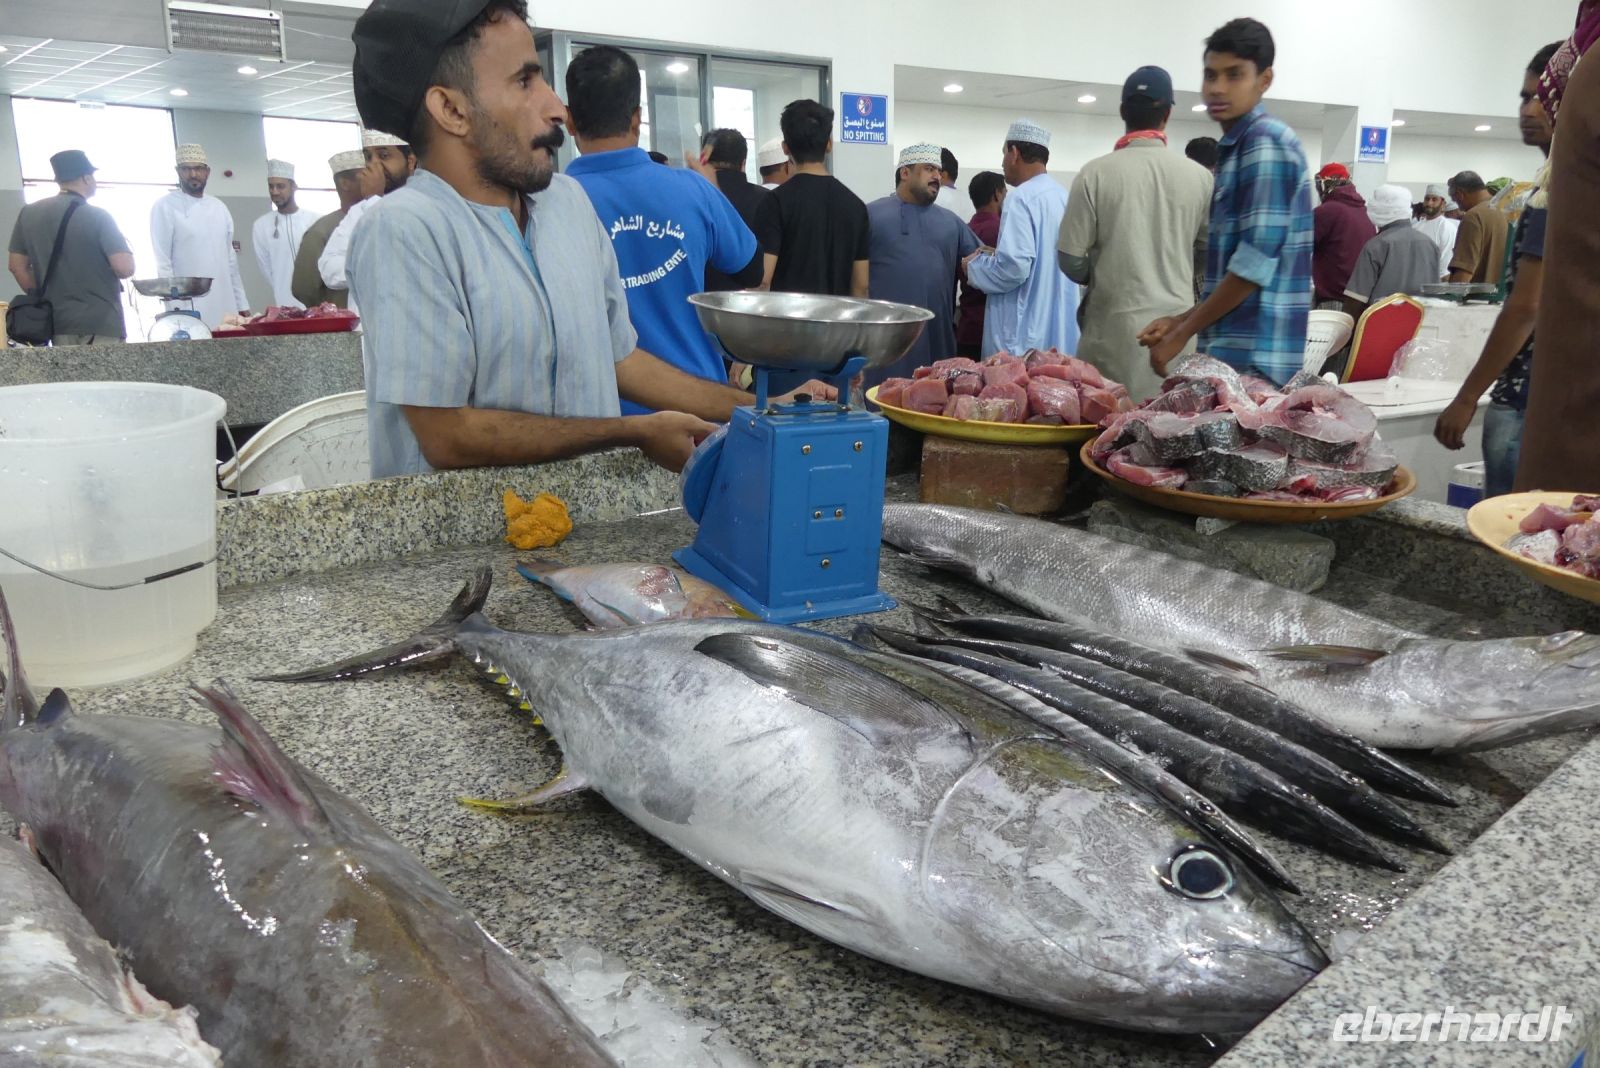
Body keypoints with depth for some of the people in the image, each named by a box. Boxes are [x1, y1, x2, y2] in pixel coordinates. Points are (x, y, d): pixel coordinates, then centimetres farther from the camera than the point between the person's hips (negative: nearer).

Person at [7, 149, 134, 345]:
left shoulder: (29, 213, 8)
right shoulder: (98, 217, -9)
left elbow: (17, 265, 12)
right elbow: (125, 268, -17)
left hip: (58, 322, 6)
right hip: (101, 323, -6)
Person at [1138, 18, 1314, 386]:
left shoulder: (1266, 142, -11)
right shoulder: (1236, 148, 18)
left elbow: (1256, 263, -18)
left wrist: (1183, 334, -12)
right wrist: (1181, 321, 14)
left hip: (1252, 357, -9)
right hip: (1236, 351, 9)